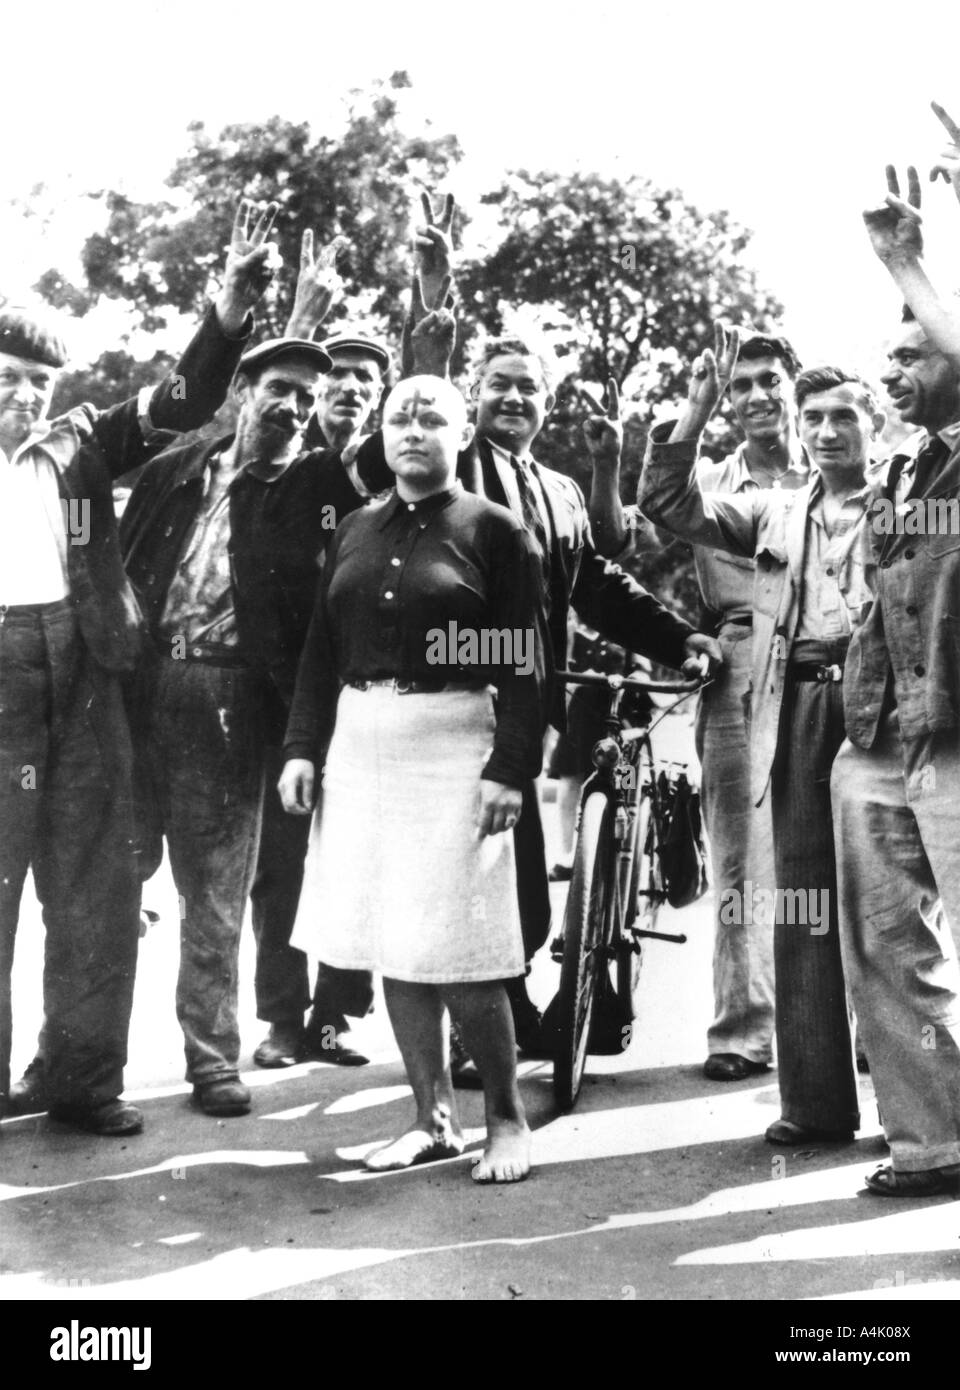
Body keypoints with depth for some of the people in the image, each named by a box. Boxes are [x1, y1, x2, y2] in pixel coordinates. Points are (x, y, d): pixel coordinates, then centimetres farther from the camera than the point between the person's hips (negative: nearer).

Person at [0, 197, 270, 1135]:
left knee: (97, 894, 9)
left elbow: (179, 404, 2)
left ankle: (81, 1074, 22)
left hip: (84, 688, 3)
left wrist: (230, 312, -10)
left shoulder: (78, 445, 10)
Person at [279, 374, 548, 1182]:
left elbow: (526, 663, -8)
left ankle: (508, 1116, 14)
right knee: (391, 946, 8)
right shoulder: (357, 533, 13)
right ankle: (435, 1120, 21)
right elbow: (322, 653, 14)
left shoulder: (495, 531, -2)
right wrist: (303, 747, 5)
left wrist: (511, 769, -15)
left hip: (451, 745, -5)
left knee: (457, 953, -5)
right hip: (362, 744, 6)